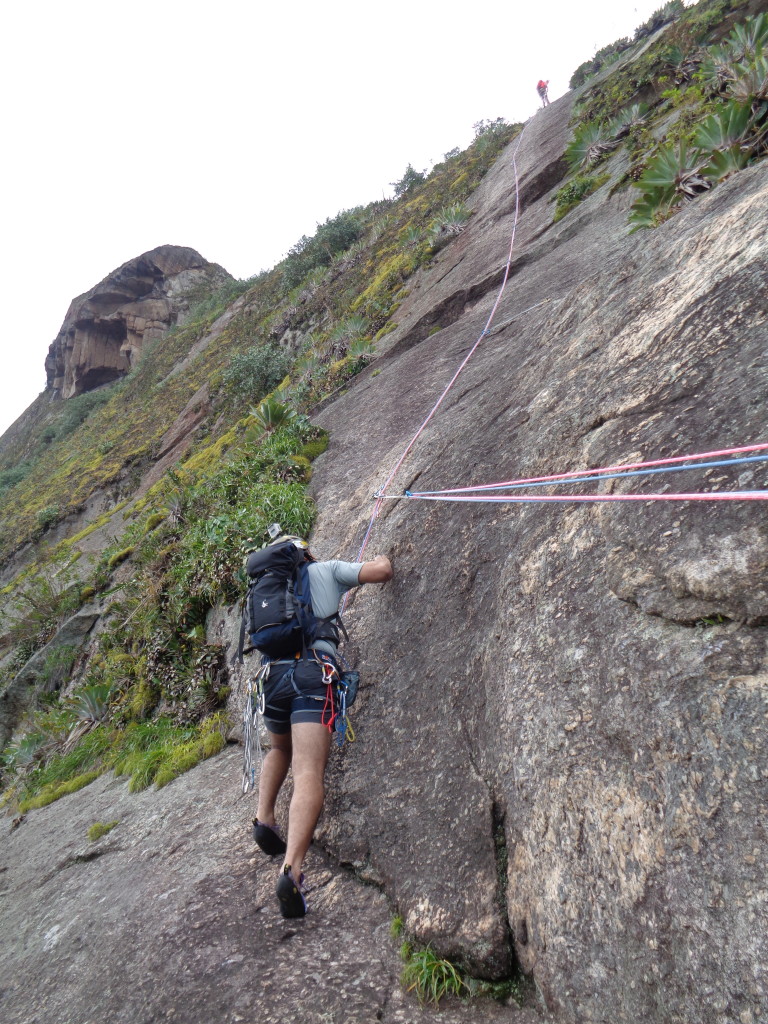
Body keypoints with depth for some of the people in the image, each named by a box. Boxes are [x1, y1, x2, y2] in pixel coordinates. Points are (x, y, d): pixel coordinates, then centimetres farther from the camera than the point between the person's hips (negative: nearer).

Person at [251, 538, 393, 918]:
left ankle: (264, 818, 16)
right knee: (309, 776, -14)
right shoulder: (327, 570, 19)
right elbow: (380, 572, 8)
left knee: (279, 749, 33)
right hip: (312, 671, -4)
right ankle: (291, 869, -31)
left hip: (273, 673, 4)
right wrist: (382, 560, 33)